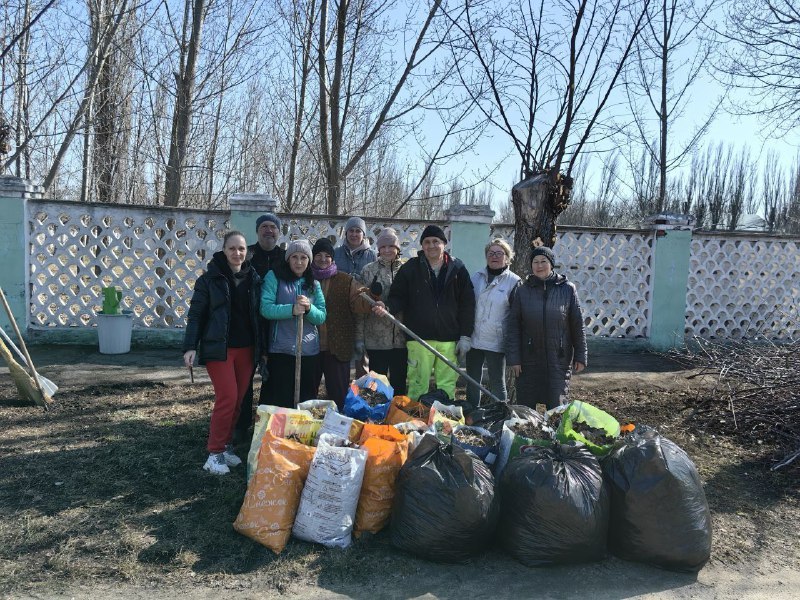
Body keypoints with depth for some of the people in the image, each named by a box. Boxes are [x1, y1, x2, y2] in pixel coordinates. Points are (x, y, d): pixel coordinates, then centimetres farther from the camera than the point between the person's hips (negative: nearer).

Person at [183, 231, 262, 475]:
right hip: (218, 348, -4)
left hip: (246, 349, 4)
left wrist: (262, 348, 10)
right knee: (227, 398, -10)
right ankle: (215, 453, 2)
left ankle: (225, 445, 22)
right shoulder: (210, 278, -4)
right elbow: (196, 313, -5)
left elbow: (258, 315, 11)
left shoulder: (254, 279, 7)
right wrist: (190, 346, -13)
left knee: (238, 400, 7)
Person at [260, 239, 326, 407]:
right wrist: (292, 309, -25)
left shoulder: (314, 284, 10)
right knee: (280, 402, 3)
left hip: (309, 351, 4)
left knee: (306, 402, 13)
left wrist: (309, 308, -15)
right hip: (281, 350, -4)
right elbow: (265, 309, -11)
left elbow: (322, 317, 5)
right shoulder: (274, 277, -1)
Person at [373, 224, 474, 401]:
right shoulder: (410, 268, 4)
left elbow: (467, 304, 6)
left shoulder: (457, 269, 6)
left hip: (449, 340, 1)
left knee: (447, 386, 5)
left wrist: (465, 336, 2)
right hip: (419, 338, -1)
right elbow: (398, 297, 6)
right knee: (418, 386, 0)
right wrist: (387, 308, -17)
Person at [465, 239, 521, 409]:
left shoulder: (513, 281, -4)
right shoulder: (477, 276, 9)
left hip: (496, 342, -4)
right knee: (472, 382, 12)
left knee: (497, 384, 6)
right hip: (474, 339, 4)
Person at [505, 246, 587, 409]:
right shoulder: (522, 291, 2)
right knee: (525, 405, 6)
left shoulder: (568, 289, 1)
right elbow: (512, 326, 1)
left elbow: (578, 325, 2)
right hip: (529, 360, 1)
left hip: (559, 359, -1)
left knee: (557, 407, 0)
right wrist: (513, 358, -5)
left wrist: (580, 357, 1)